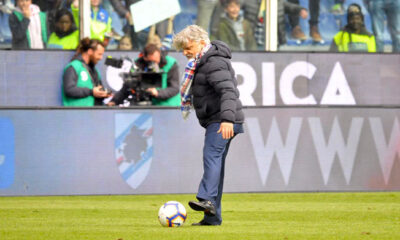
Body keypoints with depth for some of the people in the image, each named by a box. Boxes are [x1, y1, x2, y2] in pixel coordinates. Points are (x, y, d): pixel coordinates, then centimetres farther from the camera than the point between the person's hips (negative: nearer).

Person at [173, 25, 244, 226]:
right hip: (215, 121, 11)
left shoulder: (215, 63, -15)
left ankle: (207, 199, -40)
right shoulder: (201, 62, 18)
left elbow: (228, 91, -27)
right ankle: (213, 216, 7)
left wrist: (227, 118, -38)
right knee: (215, 162, 8)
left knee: (211, 156, -25)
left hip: (222, 122, -11)